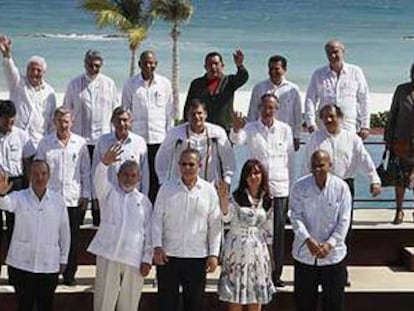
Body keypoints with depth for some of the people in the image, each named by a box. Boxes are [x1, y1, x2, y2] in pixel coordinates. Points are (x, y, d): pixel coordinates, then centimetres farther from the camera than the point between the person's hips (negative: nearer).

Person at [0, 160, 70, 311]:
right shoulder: (19, 198, -3)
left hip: (49, 266, 1)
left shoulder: (58, 200, 1)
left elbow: (64, 232, 9)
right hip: (21, 264, -1)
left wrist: (63, 259, 12)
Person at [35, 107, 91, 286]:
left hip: (74, 199, 1)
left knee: (73, 238, 4)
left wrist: (85, 194, 4)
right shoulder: (45, 143, 4)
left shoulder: (80, 143, 4)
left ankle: (69, 275, 16)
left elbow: (86, 171, 9)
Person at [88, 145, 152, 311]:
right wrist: (105, 164, -36)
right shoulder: (109, 192, 8)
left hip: (134, 259, 1)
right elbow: (99, 180, -15)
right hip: (108, 255, -1)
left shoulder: (144, 201, 12)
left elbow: (149, 233, 9)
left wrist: (147, 259, 0)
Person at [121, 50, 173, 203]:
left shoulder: (165, 84, 7)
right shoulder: (130, 84, 4)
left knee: (157, 180, 1)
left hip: (159, 139, 1)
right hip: (136, 138, 0)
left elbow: (169, 113, 10)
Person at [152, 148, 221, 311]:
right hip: (168, 255, 0)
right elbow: (157, 218, 4)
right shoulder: (166, 189, 4)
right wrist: (157, 246, -6)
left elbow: (215, 225, 4)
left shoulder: (209, 191, 4)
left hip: (197, 256, 0)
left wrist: (214, 254, -1)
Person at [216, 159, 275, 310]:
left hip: (258, 250, 3)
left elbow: (268, 230, 13)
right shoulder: (237, 197, -4)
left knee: (257, 297, 7)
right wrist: (223, 199, -39)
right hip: (237, 250, -3)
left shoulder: (267, 201, 7)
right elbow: (226, 217, -22)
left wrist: (269, 254, 14)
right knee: (235, 297, 0)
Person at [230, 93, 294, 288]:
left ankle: (276, 273, 11)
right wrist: (236, 129, -41)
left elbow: (290, 159, 12)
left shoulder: (285, 129, 8)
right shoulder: (251, 129, 2)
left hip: (280, 188, 1)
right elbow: (237, 140, -19)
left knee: (278, 232, 3)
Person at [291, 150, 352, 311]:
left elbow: (344, 220, -6)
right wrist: (308, 240, -22)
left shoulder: (341, 187, -7)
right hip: (304, 253, 1)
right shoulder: (299, 187, -6)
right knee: (304, 298, 11)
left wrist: (330, 244, -16)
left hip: (333, 254, 0)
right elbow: (296, 216, -8)